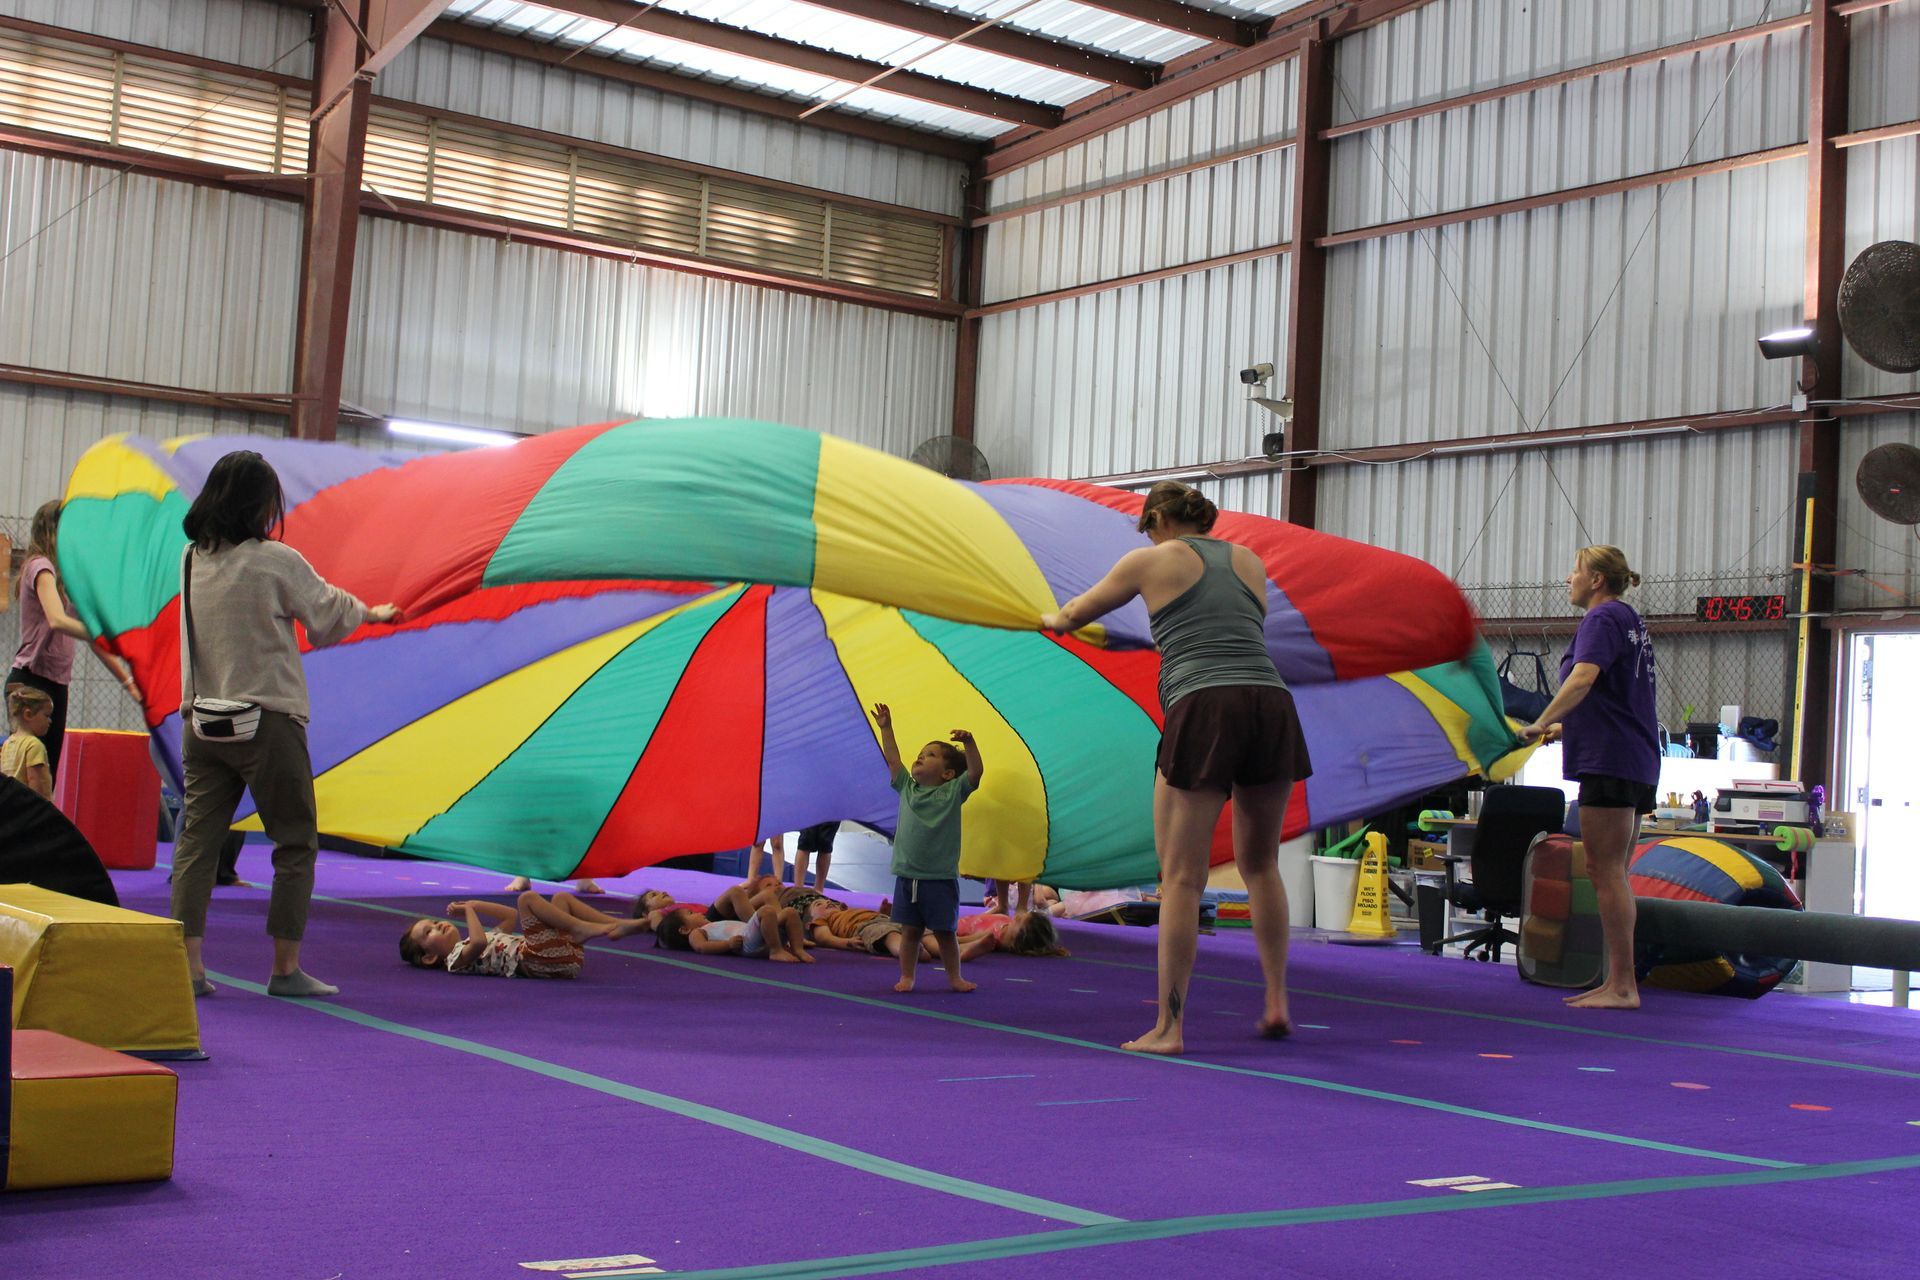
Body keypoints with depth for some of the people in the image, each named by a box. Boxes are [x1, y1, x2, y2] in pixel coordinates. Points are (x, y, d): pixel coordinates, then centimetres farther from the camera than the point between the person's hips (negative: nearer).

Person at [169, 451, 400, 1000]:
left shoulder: (192, 560, 5)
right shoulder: (276, 562, -11)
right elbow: (328, 612, 3)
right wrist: (373, 612, 24)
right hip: (265, 720, -5)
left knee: (197, 840, 6)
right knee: (296, 843, 5)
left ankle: (188, 965, 2)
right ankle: (286, 969, 7)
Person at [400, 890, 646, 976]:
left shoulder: (488, 936, 31)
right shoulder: (457, 959, 4)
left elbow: (511, 915, 35)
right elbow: (479, 943, -18)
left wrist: (473, 905, 27)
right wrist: (469, 911, -1)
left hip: (561, 956, 9)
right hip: (537, 962, -9)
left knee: (561, 897, 12)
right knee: (527, 898, -16)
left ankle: (618, 925, -7)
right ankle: (582, 928, -20)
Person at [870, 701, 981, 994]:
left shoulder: (953, 791, -1)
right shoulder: (907, 788, 10)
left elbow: (975, 771, -13)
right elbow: (892, 759, 14)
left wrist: (969, 743, -26)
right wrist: (885, 728, 12)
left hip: (940, 877, -3)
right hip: (907, 875, 3)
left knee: (944, 931, 5)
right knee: (910, 930, 7)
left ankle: (955, 977, 18)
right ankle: (906, 977, 15)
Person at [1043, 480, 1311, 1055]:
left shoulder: (1152, 559, 14)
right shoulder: (1250, 561, 24)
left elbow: (1078, 612, 28)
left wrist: (1053, 619, 51)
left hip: (1203, 709, -4)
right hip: (1271, 705, 4)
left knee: (1182, 878, -1)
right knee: (1260, 865, 20)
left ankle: (1169, 1027, -1)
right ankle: (1277, 1002, 18)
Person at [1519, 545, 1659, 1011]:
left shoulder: (1602, 618, -9)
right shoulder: (1631, 620, 22)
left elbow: (1582, 680, -24)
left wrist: (1539, 725, -21)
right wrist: (1563, 728, 28)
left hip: (1610, 762, -10)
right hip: (1635, 762, 10)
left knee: (1605, 871, -9)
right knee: (1611, 873, 11)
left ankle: (1622, 986, -9)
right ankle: (1618, 981, 13)